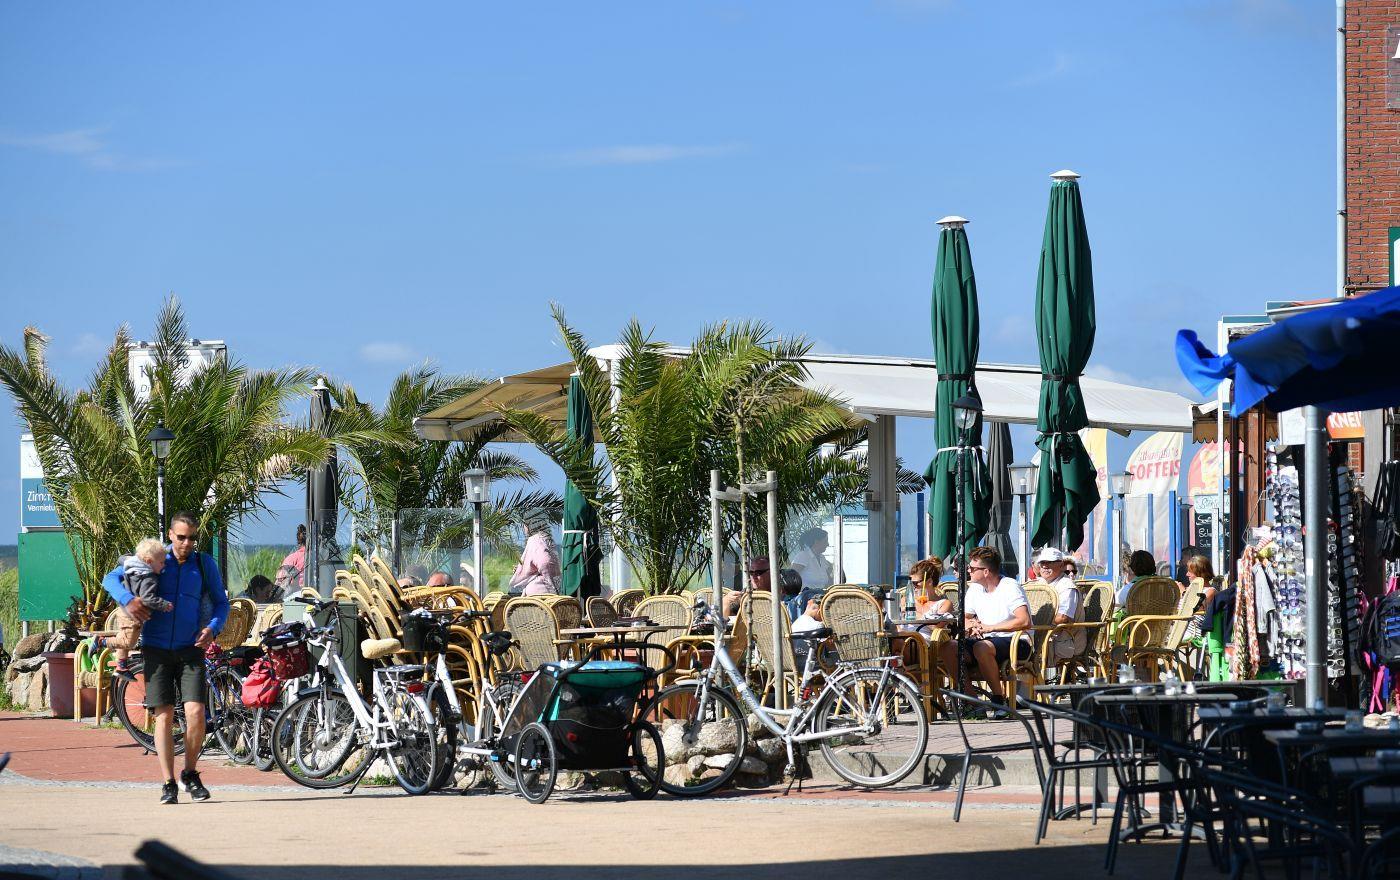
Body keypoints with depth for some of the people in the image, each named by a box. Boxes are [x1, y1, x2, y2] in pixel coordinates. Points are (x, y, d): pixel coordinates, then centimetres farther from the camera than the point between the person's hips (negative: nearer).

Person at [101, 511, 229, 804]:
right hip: (156, 648, 0)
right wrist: (127, 600, -16)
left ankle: (190, 774, 8)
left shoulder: (205, 564, 6)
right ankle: (168, 784, -1)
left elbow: (221, 602, 14)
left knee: (195, 711, -12)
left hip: (190, 649, 0)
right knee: (164, 714, -4)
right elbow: (111, 578, 5)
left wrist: (213, 628, -7)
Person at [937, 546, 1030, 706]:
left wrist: (990, 628, -21)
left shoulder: (1010, 587, -11)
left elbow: (1024, 621, -24)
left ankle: (999, 699, -22)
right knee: (947, 647, -14)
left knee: (981, 648, -38)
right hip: (987, 640, 8)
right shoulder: (975, 589, 12)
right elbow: (964, 618, 20)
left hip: (1017, 642, -8)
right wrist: (971, 626, -6)